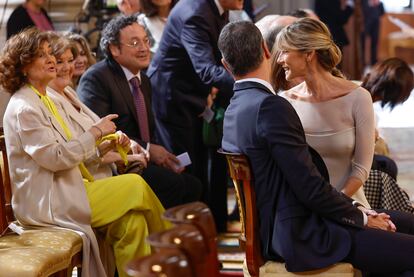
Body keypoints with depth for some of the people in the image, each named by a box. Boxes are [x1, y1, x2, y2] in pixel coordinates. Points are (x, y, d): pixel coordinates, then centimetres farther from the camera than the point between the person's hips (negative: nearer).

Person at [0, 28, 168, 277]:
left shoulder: (46, 100, 16)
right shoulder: (24, 108, -13)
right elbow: (56, 158, -20)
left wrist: (105, 146, 0)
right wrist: (95, 132, -13)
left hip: (67, 188, 8)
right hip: (46, 201, -8)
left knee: (132, 222, -13)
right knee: (136, 185, -14)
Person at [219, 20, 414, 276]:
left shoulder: (235, 109, 10)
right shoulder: (271, 107, -20)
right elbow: (310, 187, -20)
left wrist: (357, 209, 7)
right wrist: (361, 216, -4)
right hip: (301, 235, -10)